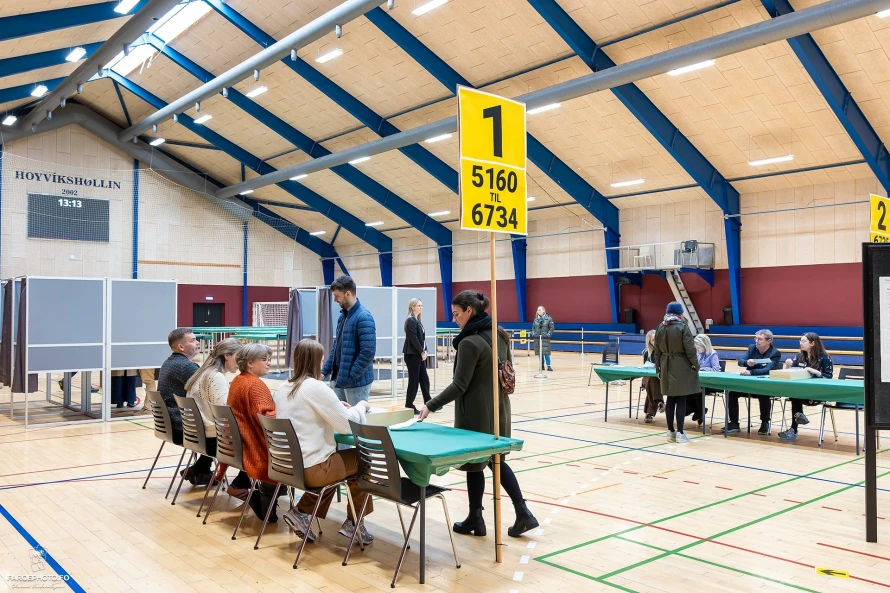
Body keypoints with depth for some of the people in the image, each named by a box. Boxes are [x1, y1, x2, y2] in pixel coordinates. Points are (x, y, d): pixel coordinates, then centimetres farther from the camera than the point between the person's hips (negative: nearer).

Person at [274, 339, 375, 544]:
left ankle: (301, 512, 20)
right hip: (312, 468, -8)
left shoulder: (283, 388, 5)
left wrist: (335, 407, 14)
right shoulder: (317, 388, -19)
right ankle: (353, 523, 21)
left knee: (338, 458, 30)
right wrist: (361, 407, 3)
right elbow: (346, 425, -15)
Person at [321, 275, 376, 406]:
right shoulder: (343, 316, 11)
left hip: (357, 382, -8)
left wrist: (350, 376, -18)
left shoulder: (364, 317, -16)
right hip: (339, 380, 8)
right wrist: (325, 371, 8)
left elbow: (368, 352, -22)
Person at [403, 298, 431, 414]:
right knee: (414, 380, -2)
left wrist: (424, 351, 3)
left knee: (424, 379, 11)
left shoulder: (418, 320, 15)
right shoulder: (410, 320, -13)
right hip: (412, 355, -9)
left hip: (419, 354, 9)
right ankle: (409, 405, 6)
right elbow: (414, 339, -18)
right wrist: (422, 352, -13)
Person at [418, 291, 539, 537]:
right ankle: (523, 513, 14)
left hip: (477, 411, -8)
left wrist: (431, 405, -16)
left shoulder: (469, 342, -20)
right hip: (499, 406, 8)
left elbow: (460, 385, -19)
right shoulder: (499, 334, 5)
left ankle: (475, 520, 22)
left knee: (474, 463, 7)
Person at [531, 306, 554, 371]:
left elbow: (551, 328, 0)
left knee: (546, 351, -11)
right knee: (539, 352, 6)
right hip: (537, 338, 4)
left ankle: (548, 366, -5)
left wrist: (548, 334, -10)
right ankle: (542, 365, 15)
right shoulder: (536, 319, 9)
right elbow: (533, 328, 18)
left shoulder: (548, 318, -2)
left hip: (545, 338, -4)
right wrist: (533, 334, 4)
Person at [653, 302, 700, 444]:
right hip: (681, 367, -5)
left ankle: (670, 431, 16)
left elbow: (657, 351, 8)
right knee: (681, 399, -1)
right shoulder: (683, 327, -11)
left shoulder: (660, 328, 4)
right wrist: (696, 365, -2)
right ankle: (680, 433, 0)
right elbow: (690, 349, -13)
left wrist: (658, 368, 16)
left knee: (670, 399, 11)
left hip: (667, 367, 5)